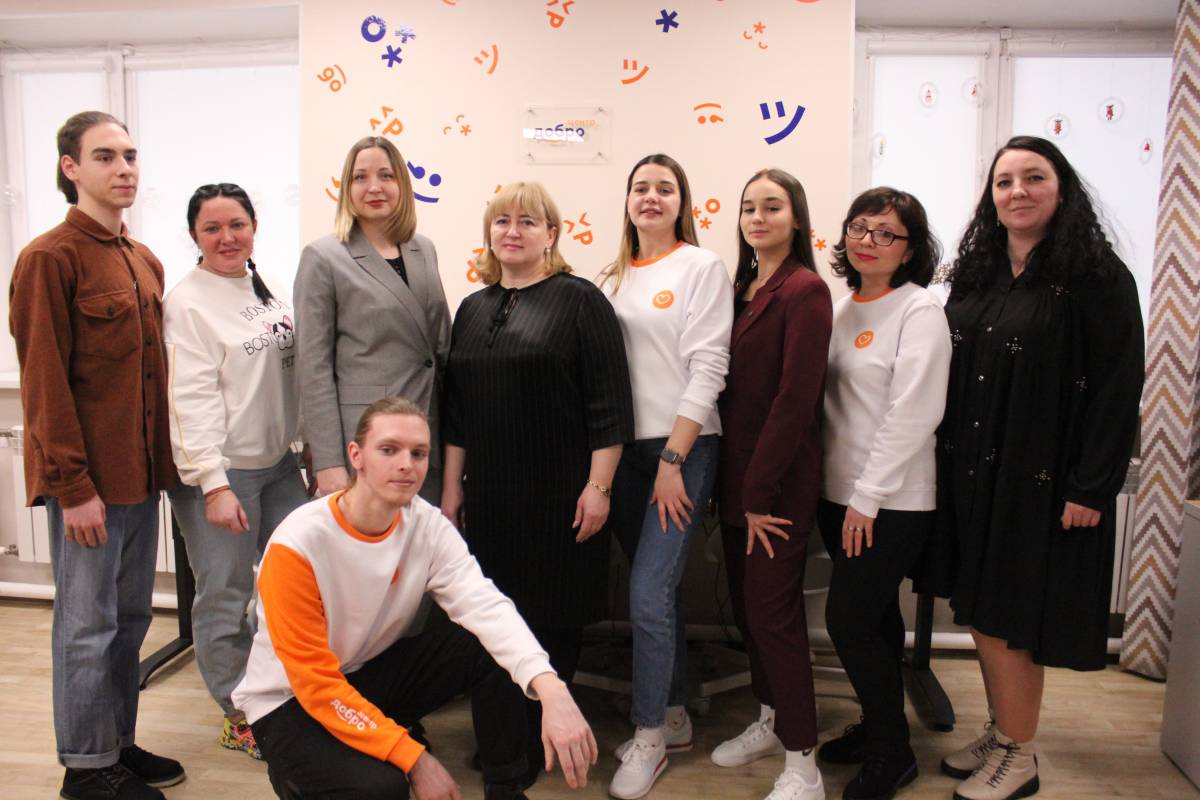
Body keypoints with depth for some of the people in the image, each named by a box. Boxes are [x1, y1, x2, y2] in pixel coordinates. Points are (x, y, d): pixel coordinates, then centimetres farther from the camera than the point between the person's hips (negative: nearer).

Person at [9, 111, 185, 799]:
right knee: (88, 625, 4)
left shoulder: (146, 262, 13)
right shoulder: (50, 258, -10)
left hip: (140, 472, 7)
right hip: (89, 480, -7)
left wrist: (162, 460, 11)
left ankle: (121, 743, 30)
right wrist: (74, 486, -16)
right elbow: (44, 382, -14)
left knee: (131, 617, 15)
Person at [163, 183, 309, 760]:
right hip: (221, 472, -7)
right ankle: (239, 717, 20)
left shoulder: (267, 290, 10)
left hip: (278, 463, 7)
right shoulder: (187, 302, -11)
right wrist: (213, 483, -20)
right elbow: (192, 399, -16)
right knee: (226, 598, 2)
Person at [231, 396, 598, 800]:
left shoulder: (427, 524, -13)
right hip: (292, 702, -4)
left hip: (373, 671, 5)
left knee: (492, 649, -16)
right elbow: (317, 684, -24)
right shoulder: (296, 546, -27)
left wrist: (551, 690, -44)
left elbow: (485, 605, -28)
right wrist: (412, 757, -27)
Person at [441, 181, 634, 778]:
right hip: (490, 495, 5)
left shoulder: (579, 300, -5)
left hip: (559, 495, -5)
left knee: (554, 615, 6)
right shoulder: (472, 309, 13)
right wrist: (451, 485, 14)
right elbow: (456, 408, 16)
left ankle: (541, 734, 24)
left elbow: (608, 401, -10)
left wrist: (598, 486, -13)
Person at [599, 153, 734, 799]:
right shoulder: (614, 277, 13)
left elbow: (707, 370, -9)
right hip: (623, 450, 5)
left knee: (648, 595, -8)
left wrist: (673, 459, -13)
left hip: (683, 448, -5)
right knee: (658, 591, 14)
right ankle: (674, 716, 30)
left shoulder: (701, 267, -2)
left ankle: (649, 736, 11)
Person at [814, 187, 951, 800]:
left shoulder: (919, 310, -10)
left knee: (848, 619, -4)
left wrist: (868, 497, -17)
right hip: (838, 493, 6)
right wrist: (840, 491, 6)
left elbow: (914, 413, -17)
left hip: (892, 502, -6)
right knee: (874, 617, 16)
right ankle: (878, 729, 32)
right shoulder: (840, 307, 11)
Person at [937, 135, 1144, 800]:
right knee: (981, 614, 12)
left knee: (1005, 619, 0)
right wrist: (947, 464, 6)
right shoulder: (974, 276, 9)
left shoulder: (1098, 278, -8)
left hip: (1040, 481, -6)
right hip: (973, 476, 6)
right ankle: (999, 736, 30)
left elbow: (1118, 388, -11)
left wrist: (1091, 488, -15)